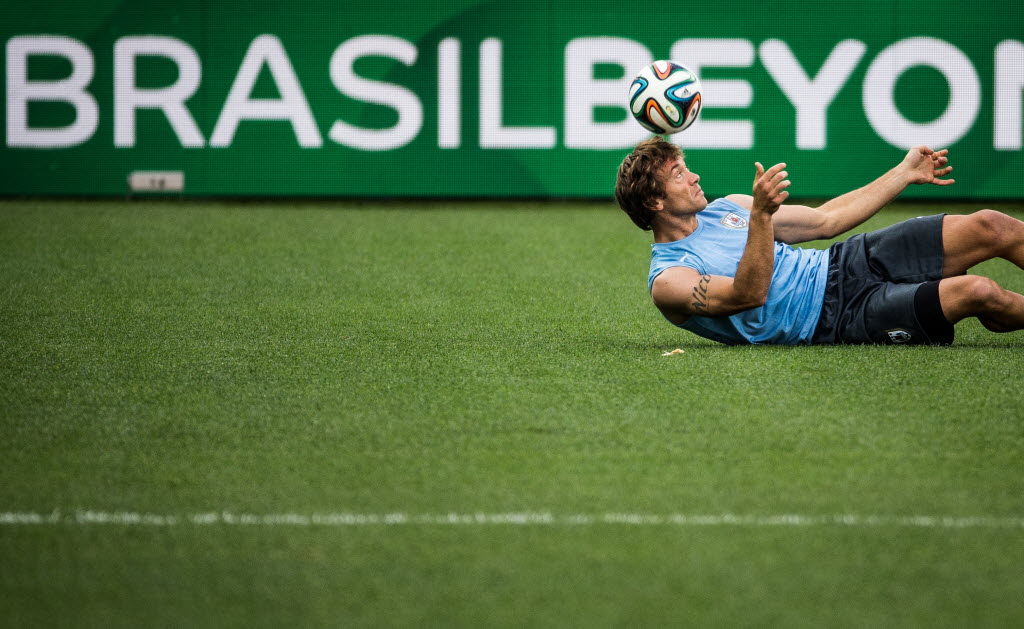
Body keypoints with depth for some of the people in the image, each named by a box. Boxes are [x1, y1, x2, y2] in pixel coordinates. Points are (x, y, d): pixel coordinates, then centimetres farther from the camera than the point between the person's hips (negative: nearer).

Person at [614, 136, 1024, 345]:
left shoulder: (725, 208, 14)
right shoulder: (667, 281, -9)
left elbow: (825, 220, 19)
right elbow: (748, 294, -25)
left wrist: (906, 173, 18)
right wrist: (761, 215, -37)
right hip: (836, 318, -8)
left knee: (991, 227, -9)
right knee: (978, 294, -26)